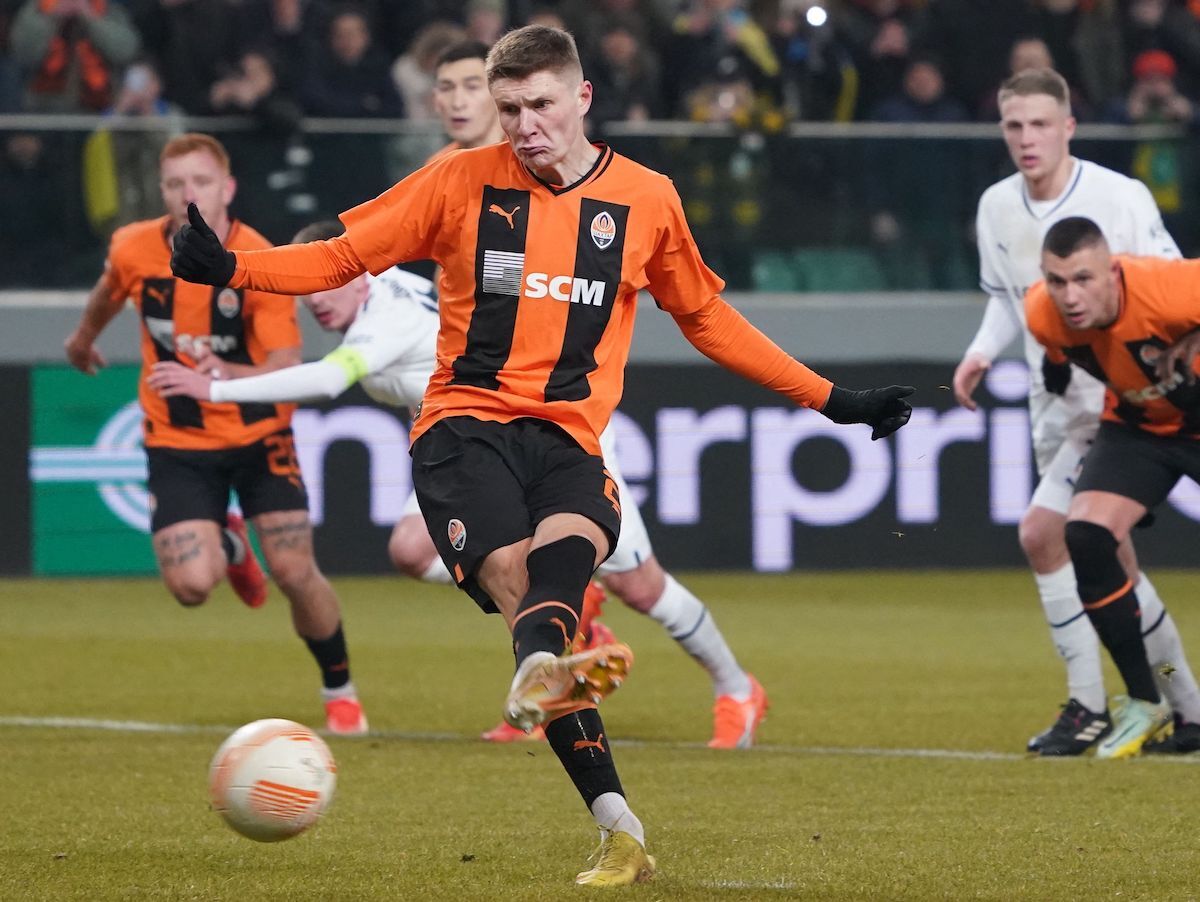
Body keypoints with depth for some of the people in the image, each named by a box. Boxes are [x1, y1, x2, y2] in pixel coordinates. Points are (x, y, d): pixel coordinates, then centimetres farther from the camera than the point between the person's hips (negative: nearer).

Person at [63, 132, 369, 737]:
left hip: (259, 437, -2)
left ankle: (339, 689, 19)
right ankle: (227, 545, 25)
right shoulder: (134, 250, -10)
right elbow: (110, 289, 16)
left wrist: (219, 373, -41)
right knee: (191, 585, -15)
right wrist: (84, 336, 35)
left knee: (295, 573, -8)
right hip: (177, 443, 2)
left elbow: (286, 373, -23)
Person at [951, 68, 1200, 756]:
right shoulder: (997, 208, 4)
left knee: (1044, 533, -18)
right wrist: (981, 352, 1)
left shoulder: (1122, 198, -14)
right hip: (1057, 407, 7)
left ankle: (1090, 706, -7)